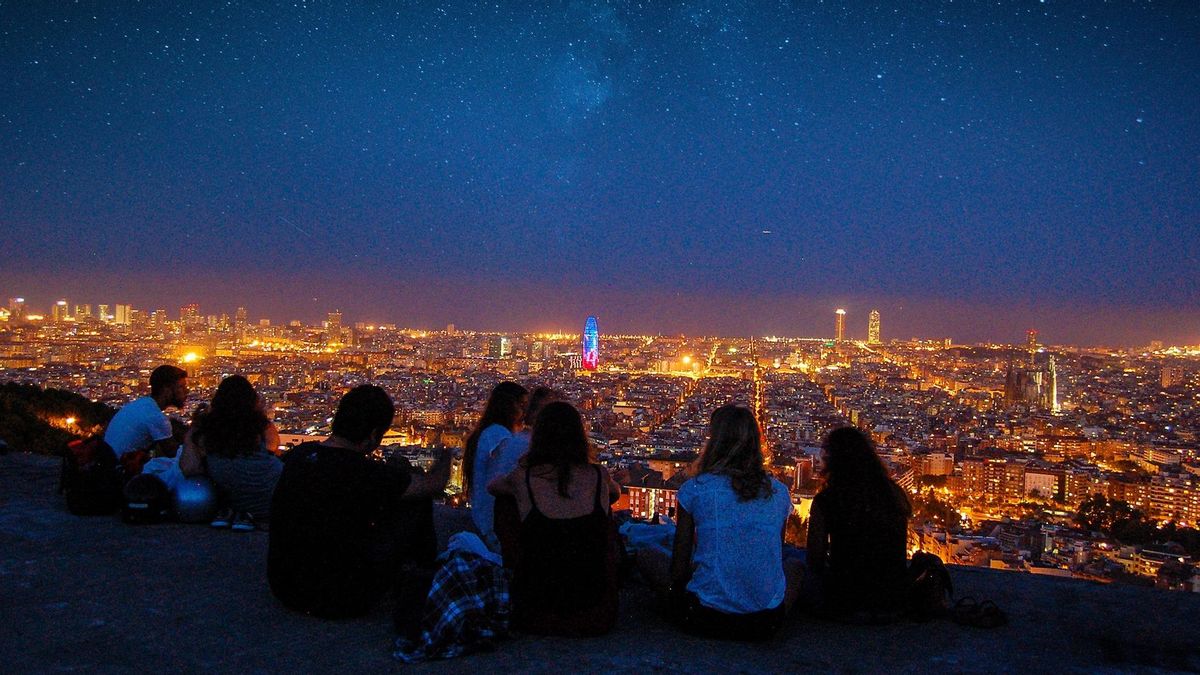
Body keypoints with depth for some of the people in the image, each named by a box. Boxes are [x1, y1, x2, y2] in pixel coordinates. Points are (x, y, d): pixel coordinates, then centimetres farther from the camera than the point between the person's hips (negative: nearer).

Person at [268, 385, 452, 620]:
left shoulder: (300, 453, -4)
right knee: (419, 499, 4)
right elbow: (434, 484, -7)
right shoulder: (367, 474, -23)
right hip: (339, 602, -7)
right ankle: (426, 571, 29)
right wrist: (445, 456, 16)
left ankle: (398, 572, 35)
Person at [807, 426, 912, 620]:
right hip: (893, 605, 5)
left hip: (847, 606, -5)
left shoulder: (824, 501, -12)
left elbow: (815, 560, -6)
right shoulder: (894, 493, -1)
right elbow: (900, 552, 10)